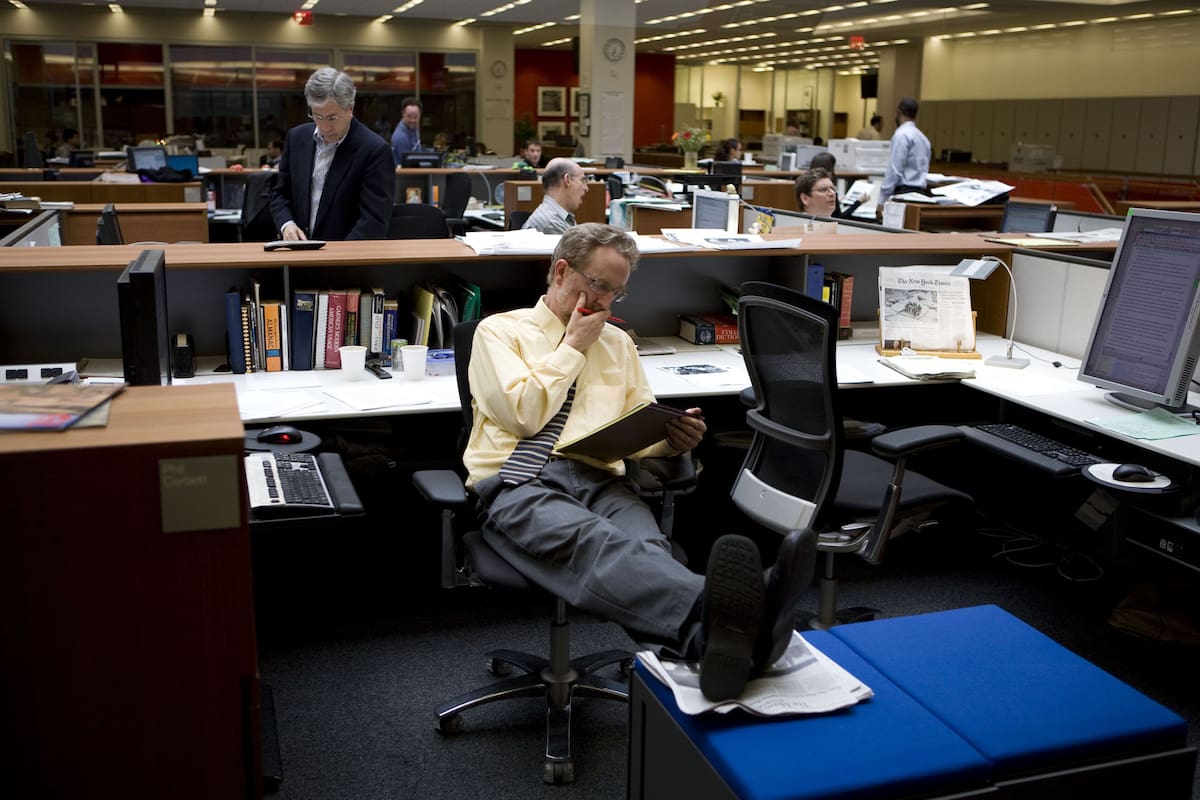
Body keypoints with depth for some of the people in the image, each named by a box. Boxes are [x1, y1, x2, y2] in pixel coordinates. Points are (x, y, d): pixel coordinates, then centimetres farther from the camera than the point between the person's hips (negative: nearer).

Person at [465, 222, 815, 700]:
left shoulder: (618, 342, 26)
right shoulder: (501, 331, 11)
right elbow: (522, 414, -5)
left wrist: (672, 436, -1)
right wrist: (573, 346, 4)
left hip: (599, 480, 4)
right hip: (518, 485, -4)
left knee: (644, 545, -35)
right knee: (593, 540, -41)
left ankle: (707, 634, -68)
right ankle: (706, 614, -71)